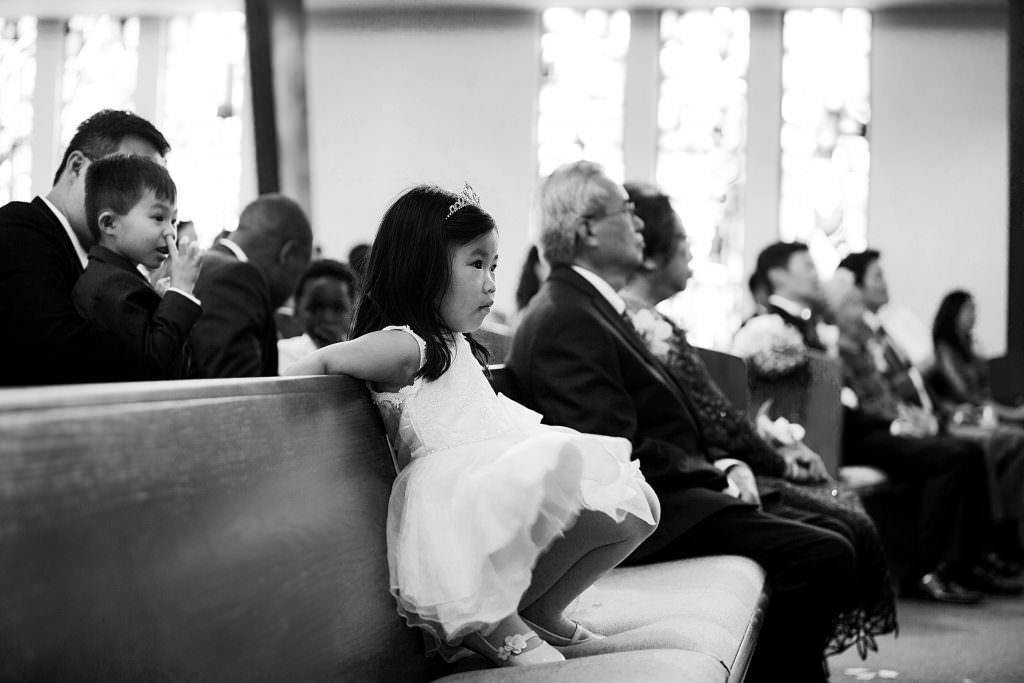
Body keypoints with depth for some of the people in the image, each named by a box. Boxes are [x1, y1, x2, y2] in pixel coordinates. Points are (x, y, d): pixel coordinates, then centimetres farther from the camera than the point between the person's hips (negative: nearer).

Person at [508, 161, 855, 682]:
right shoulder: (565, 318, -15)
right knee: (823, 555, -19)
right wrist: (715, 477, -11)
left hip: (659, 495, 11)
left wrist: (720, 468, 4)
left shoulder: (589, 306, 18)